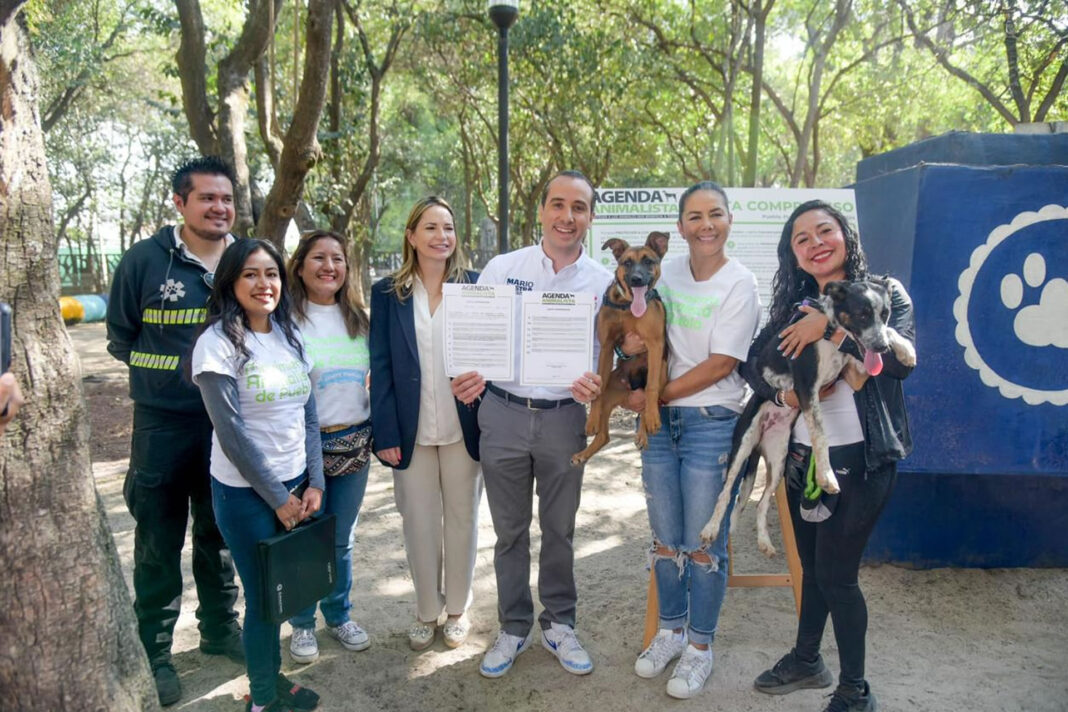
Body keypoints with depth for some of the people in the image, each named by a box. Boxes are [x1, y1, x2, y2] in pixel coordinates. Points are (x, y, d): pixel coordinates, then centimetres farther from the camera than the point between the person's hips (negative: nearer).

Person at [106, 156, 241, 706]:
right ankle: (155, 651, 24)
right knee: (159, 543, 7)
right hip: (162, 426, -3)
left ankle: (220, 630, 34)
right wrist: (166, 372, 2)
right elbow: (120, 337, 5)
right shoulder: (145, 259, -7)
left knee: (221, 534, 17)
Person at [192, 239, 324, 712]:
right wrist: (277, 498, -13)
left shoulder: (289, 335, 5)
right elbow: (232, 433, -16)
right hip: (245, 493, -5)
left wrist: (314, 483, -1)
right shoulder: (218, 343, -13)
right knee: (262, 596, 7)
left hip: (294, 484, 5)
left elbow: (308, 415, 6)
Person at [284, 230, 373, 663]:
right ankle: (302, 625, 29)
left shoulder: (357, 318, 7)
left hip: (354, 443, 4)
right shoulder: (286, 319, -8)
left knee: (341, 540, 16)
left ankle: (339, 616, 35)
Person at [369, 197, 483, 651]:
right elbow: (381, 368, -1)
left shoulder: (475, 286, 1)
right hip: (412, 431, 0)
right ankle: (426, 612, 29)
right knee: (419, 523, 10)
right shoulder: (388, 293, 1)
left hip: (463, 428, 0)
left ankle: (457, 609, 31)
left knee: (462, 518, 12)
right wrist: (385, 433, -7)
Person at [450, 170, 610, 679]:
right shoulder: (502, 268, 0)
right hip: (503, 413, 0)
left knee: (559, 529, 14)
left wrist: (597, 384, -20)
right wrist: (467, 375, -18)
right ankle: (514, 628, 32)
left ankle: (558, 625, 34)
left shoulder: (604, 282, 1)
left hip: (565, 418, 0)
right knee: (510, 530, 13)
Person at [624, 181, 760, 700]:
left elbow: (719, 365, -13)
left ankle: (700, 647, 22)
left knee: (703, 543, 4)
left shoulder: (739, 284, -8)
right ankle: (671, 630, 33)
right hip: (661, 421, 5)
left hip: (712, 423, -5)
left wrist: (654, 396, -12)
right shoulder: (667, 273, 7)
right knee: (665, 538, 14)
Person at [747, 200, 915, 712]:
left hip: (861, 458, -5)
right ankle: (806, 660, 38)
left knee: (836, 573, -1)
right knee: (812, 565, 18)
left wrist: (833, 322, -23)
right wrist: (782, 392, -18)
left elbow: (901, 359, -21)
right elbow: (752, 363, 1)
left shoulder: (884, 292, -3)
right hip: (804, 455, 5)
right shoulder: (794, 306, 9)